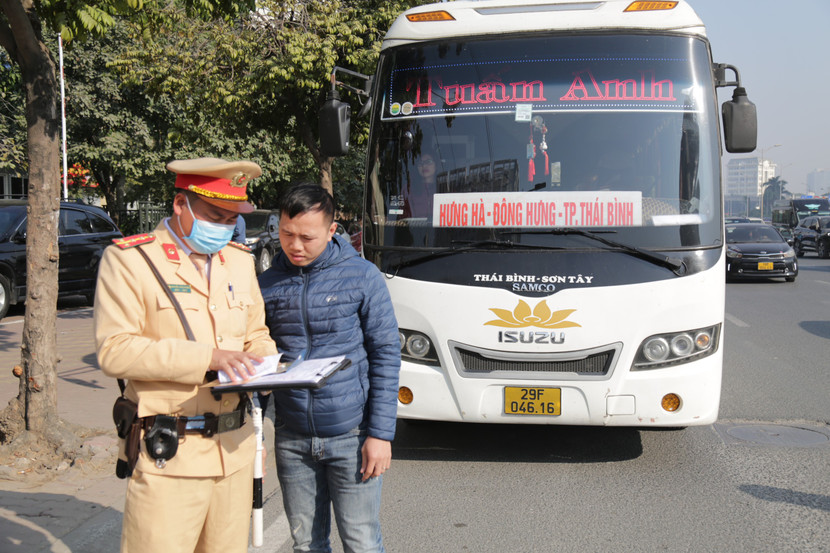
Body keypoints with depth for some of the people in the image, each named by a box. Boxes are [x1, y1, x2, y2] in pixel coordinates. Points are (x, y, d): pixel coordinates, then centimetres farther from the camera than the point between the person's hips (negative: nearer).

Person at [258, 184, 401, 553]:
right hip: (291, 440, 3)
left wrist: (381, 433, -9)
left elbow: (386, 355, -4)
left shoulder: (362, 277, -5)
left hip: (351, 436, -3)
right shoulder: (267, 285, 3)